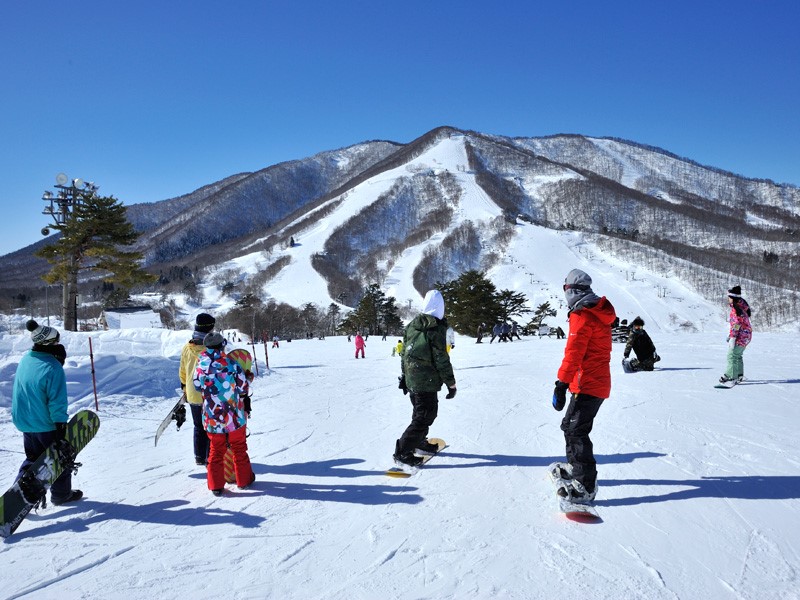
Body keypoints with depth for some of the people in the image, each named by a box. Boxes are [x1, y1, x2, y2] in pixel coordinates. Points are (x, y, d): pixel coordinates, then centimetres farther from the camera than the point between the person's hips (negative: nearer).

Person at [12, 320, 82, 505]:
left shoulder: (24, 360, -1)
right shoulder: (53, 367, -25)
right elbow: (57, 400, -23)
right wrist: (61, 424, -16)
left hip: (24, 422, 7)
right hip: (46, 425, -7)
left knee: (33, 458, 23)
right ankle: (61, 494, 25)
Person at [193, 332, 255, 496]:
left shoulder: (201, 365, -8)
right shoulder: (231, 363, -15)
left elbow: (197, 386, 7)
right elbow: (244, 387, -9)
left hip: (212, 418, 2)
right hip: (235, 416, -2)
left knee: (216, 450, 15)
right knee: (239, 448, 15)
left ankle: (216, 485, 17)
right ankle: (244, 479, 26)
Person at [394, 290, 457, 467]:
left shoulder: (412, 325, 6)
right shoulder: (436, 328, -16)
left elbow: (404, 353, 13)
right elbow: (442, 360, -15)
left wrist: (404, 376, 23)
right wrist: (451, 384, -7)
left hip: (411, 379, 8)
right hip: (426, 382, -8)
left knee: (422, 412, 25)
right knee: (424, 417, -1)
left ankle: (419, 443, 39)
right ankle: (402, 453, -2)